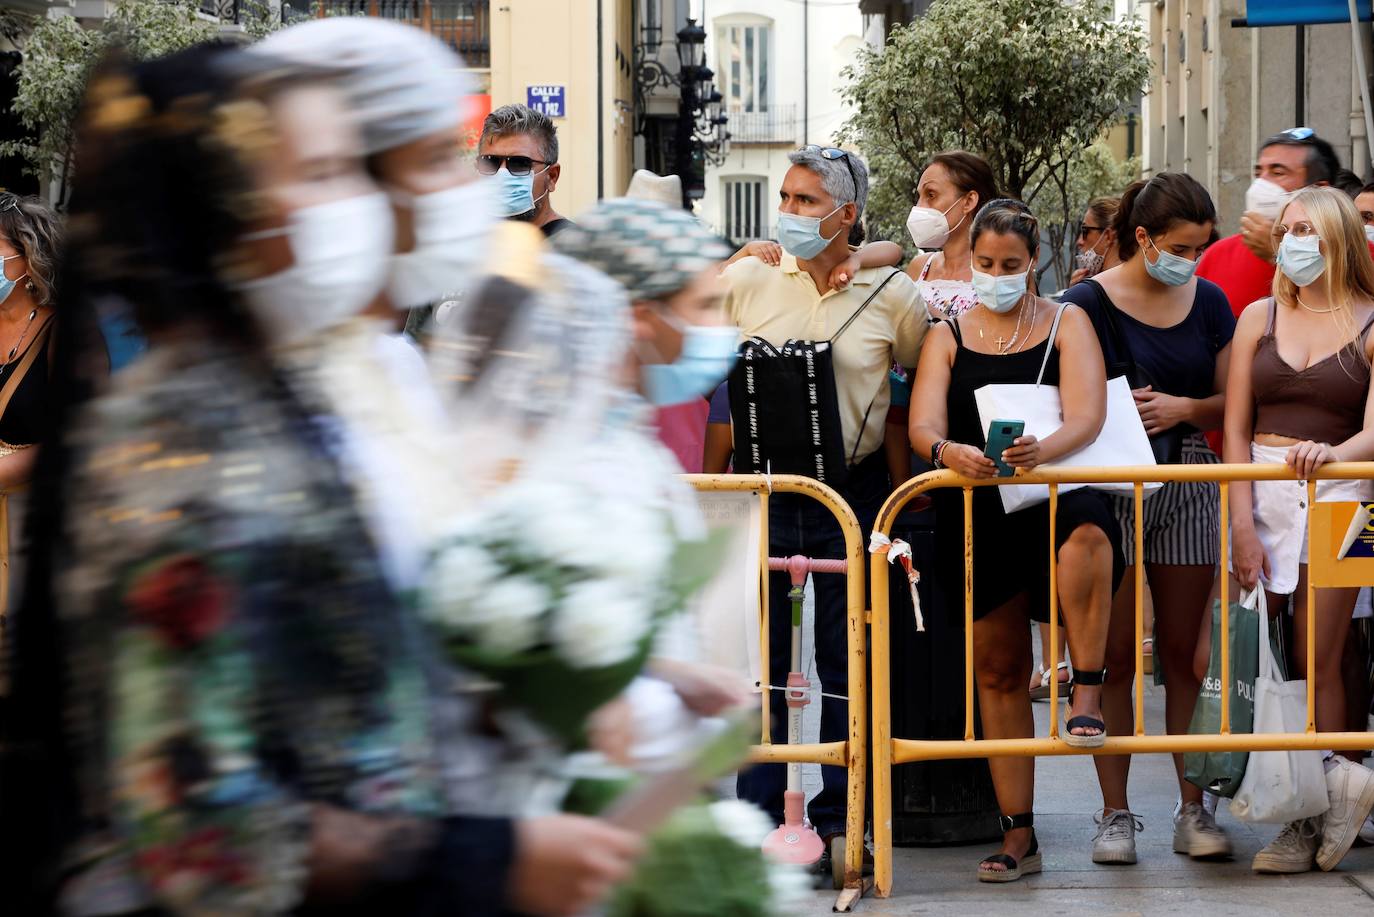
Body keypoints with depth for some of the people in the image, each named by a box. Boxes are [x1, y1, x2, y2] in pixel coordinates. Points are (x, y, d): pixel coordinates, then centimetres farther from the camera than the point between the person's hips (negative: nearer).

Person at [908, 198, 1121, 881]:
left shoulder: (1066, 325, 6)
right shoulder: (948, 337, 11)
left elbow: (1087, 416, -10)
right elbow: (923, 425, -3)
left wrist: (1041, 451, -32)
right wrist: (947, 452, -28)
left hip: (1055, 498, -3)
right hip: (977, 516, 3)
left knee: (1088, 526, -40)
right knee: (998, 671, 4)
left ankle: (1087, 692, -29)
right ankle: (1018, 834, 10)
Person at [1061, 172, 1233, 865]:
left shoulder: (1208, 302, 8)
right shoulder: (1088, 304, -5)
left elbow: (1229, 402, 13)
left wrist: (1182, 407, -6)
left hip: (1187, 485, 3)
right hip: (1108, 487, -3)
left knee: (1184, 652, 5)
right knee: (1114, 654, -2)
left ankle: (1193, 809, 11)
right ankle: (1115, 813, 5)